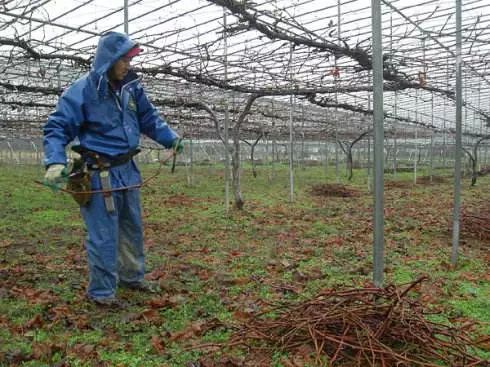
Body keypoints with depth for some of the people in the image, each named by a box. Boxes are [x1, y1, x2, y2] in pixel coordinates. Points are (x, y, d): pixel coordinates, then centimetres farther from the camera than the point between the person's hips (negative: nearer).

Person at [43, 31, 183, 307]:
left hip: (128, 170, 7)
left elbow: (149, 118, 18)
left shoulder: (132, 87, 5)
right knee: (104, 236, -1)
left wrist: (172, 139, 7)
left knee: (133, 229, 19)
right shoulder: (83, 90, -13)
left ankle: (132, 277, 38)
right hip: (101, 173, -7)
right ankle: (101, 291, 16)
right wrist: (56, 161, -28)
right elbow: (57, 128, -14)